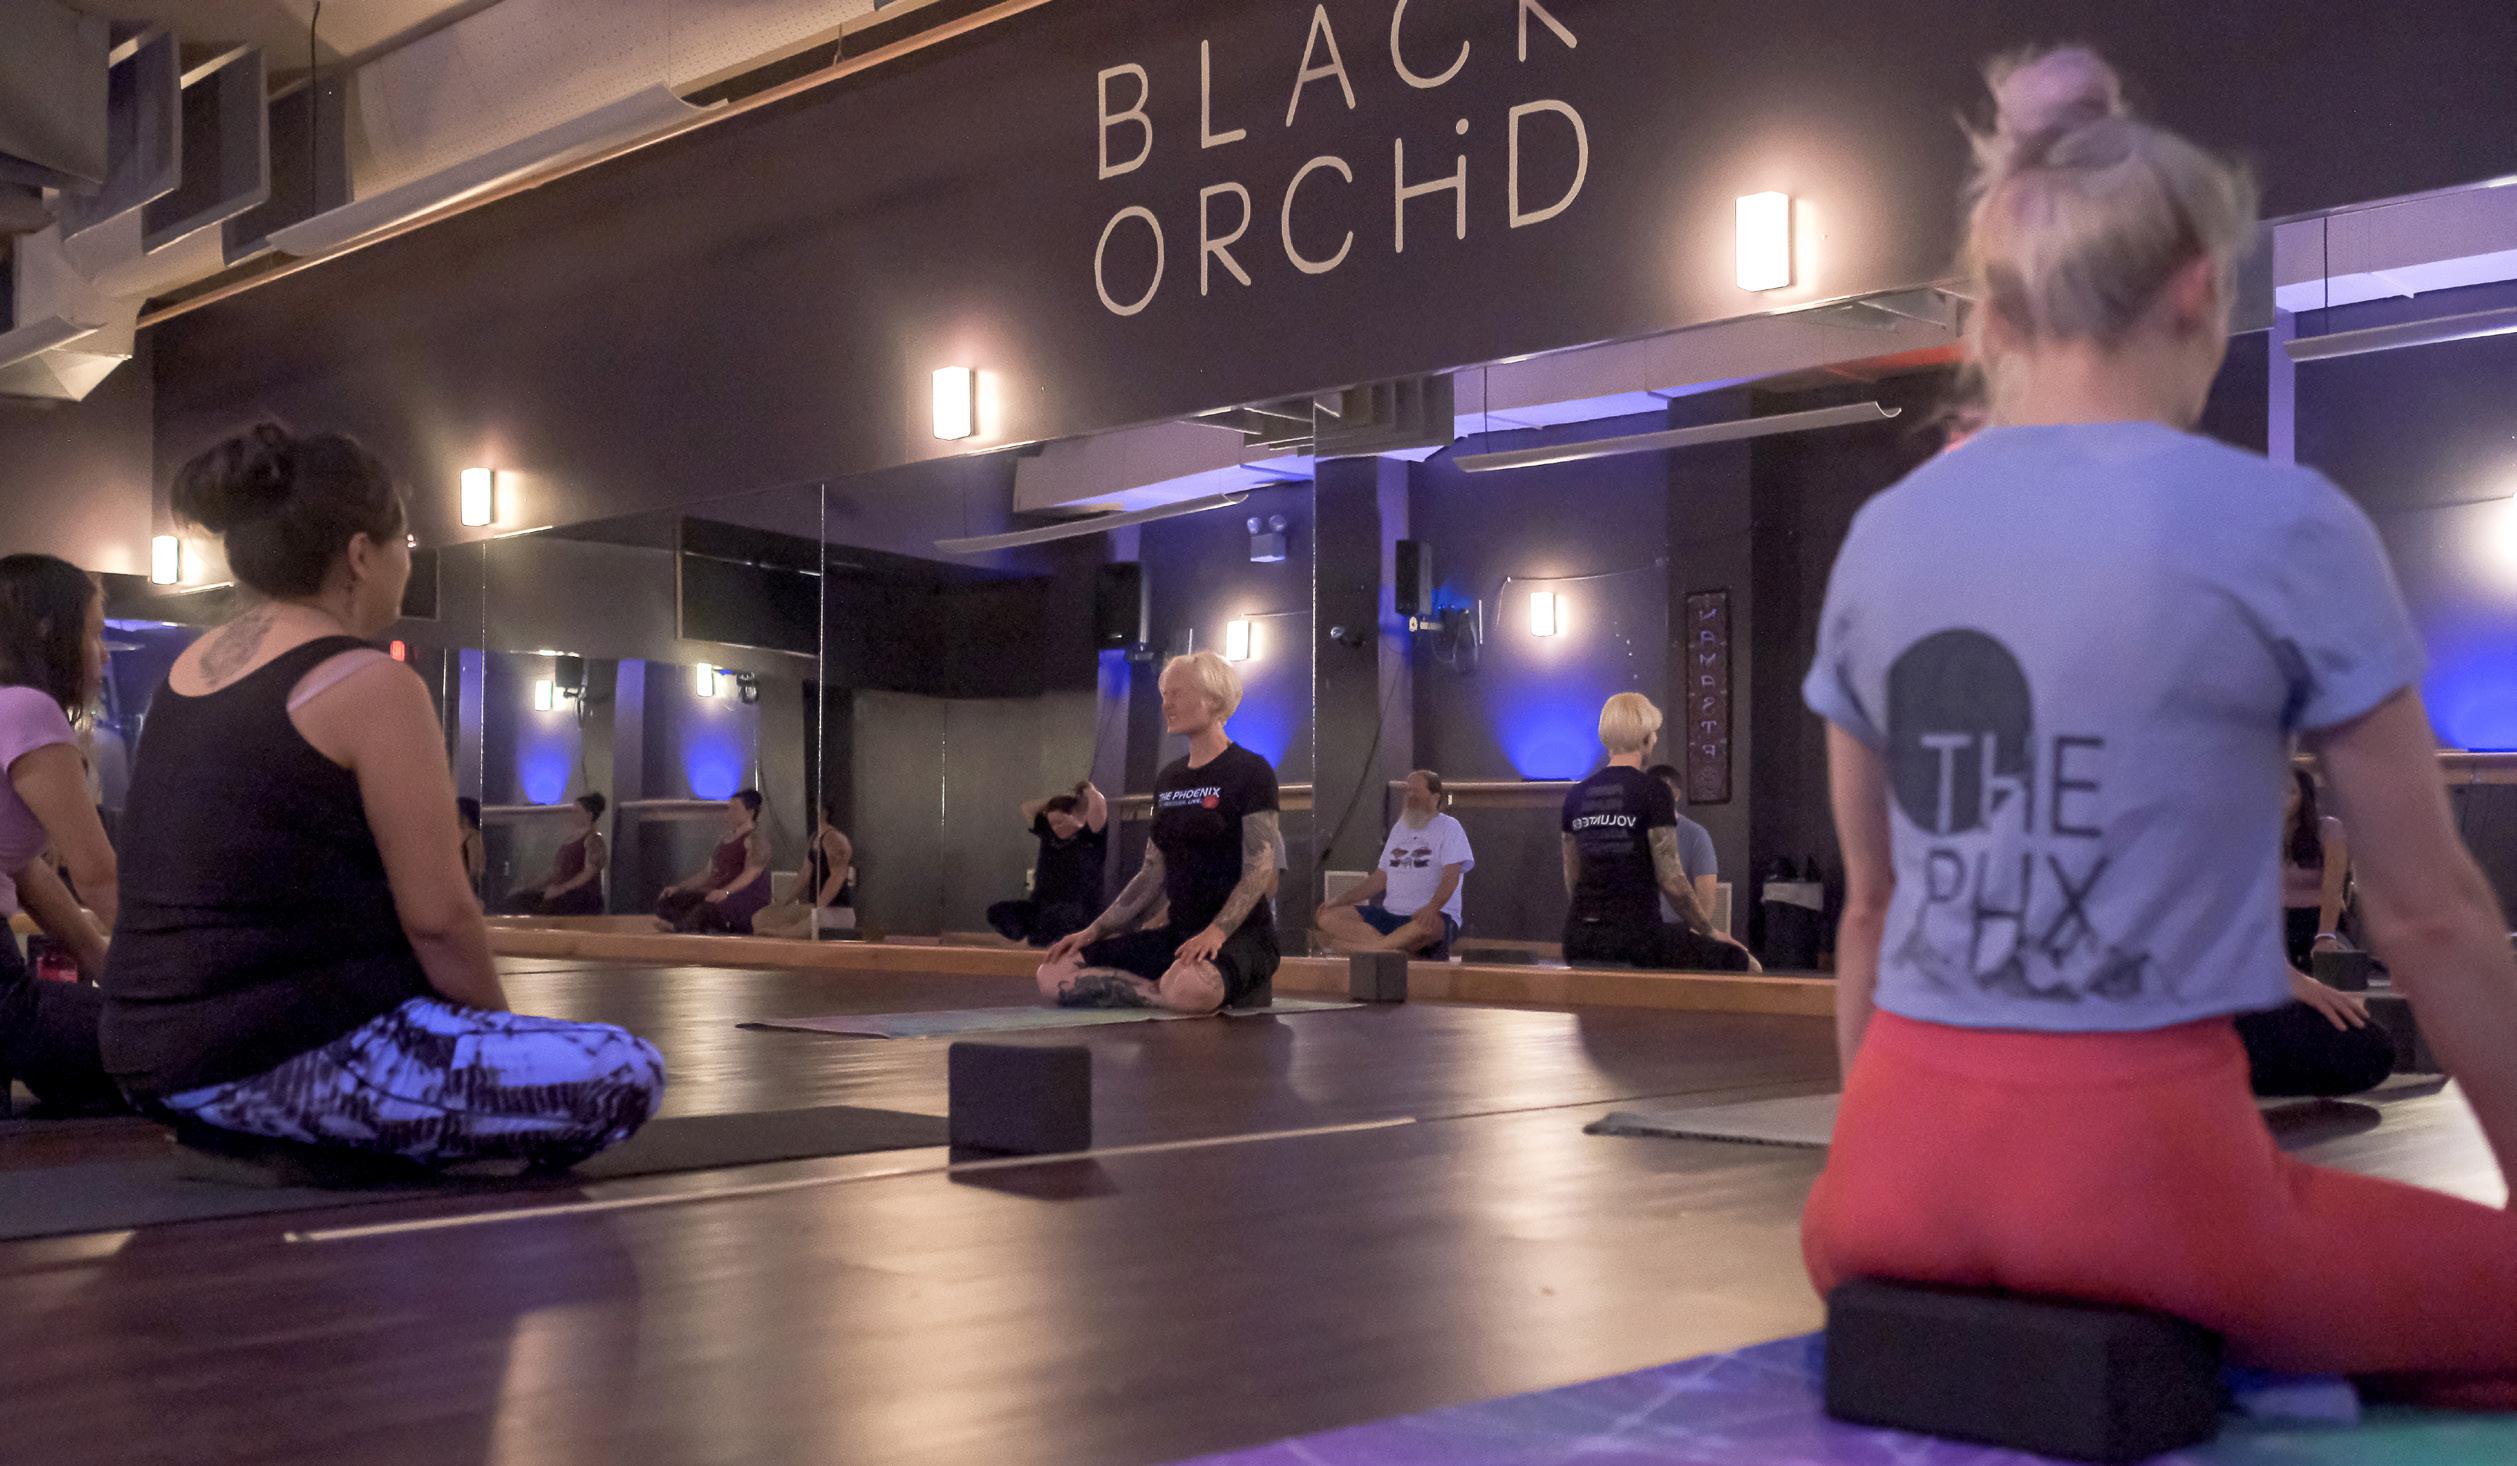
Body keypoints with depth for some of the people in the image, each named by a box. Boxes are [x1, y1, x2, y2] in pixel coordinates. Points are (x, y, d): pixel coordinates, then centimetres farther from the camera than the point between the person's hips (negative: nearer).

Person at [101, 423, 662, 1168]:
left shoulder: (190, 668, 12)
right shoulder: (370, 684, -13)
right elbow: (439, 915, -13)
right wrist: (498, 1029, 1)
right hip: (281, 1061, -10)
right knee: (628, 1076, -14)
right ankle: (350, 1156, -10)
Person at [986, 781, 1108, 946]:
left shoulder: (1089, 837, 0)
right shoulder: (1048, 834, 19)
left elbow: (1098, 805, -13)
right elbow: (1027, 809, 22)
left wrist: (1088, 790, 8)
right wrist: (1055, 799, 20)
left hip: (1076, 909, -6)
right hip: (1040, 905, 6)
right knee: (997, 913, -20)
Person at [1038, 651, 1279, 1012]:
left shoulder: (1248, 770, -5)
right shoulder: (1168, 778, 17)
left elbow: (1259, 872, -13)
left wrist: (1216, 932, -27)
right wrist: (1093, 931, 10)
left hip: (1240, 933, -8)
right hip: (1178, 933, 8)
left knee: (1191, 989, -44)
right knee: (1053, 974, -10)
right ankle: (1170, 993, -9)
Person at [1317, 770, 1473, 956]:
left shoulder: (1448, 828, 2)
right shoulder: (1399, 829, 22)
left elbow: (1451, 877, -13)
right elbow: (1379, 879, 22)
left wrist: (1432, 907, -33)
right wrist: (1338, 901, 10)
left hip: (1429, 916, -7)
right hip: (1390, 914, 7)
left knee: (1426, 926, -44)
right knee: (1328, 917, -14)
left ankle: (1359, 946, -34)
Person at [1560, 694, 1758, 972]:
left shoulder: (1576, 796, 10)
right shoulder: (1653, 792, -8)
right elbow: (1671, 881, -10)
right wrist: (1709, 932, 3)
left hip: (1579, 940, 6)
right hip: (1636, 935, -6)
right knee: (1743, 965, 10)